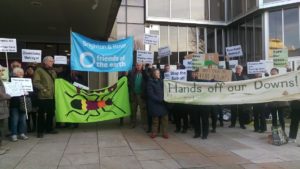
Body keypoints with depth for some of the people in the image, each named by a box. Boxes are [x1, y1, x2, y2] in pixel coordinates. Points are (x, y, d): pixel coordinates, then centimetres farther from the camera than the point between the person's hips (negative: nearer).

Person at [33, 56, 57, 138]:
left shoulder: (53, 71, 20)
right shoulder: (39, 70, -2)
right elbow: (36, 82, -11)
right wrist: (43, 89, -17)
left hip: (52, 96, 7)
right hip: (43, 96, -7)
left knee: (51, 113, 12)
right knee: (41, 113, -1)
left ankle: (49, 128, 24)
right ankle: (40, 131, 7)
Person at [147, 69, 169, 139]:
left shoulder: (161, 81, 12)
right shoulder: (150, 82, -3)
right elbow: (151, 94, -10)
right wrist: (159, 99, -14)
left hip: (163, 103, 4)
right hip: (155, 103, -4)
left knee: (164, 118, 1)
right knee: (155, 119, 3)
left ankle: (165, 132, 9)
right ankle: (154, 132, 15)